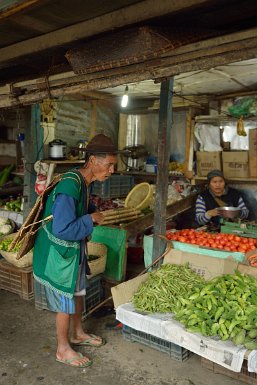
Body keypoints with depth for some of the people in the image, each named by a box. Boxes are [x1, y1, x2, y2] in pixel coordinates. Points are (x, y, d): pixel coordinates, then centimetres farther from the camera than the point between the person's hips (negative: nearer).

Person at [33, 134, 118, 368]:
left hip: (74, 248, 9)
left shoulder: (85, 182, -1)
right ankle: (63, 349, 30)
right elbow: (62, 229, -34)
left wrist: (94, 215, -2)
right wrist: (91, 219, -23)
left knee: (78, 291, 23)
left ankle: (78, 334, 45)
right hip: (59, 252, -9)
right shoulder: (70, 186, -31)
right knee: (66, 301, 7)